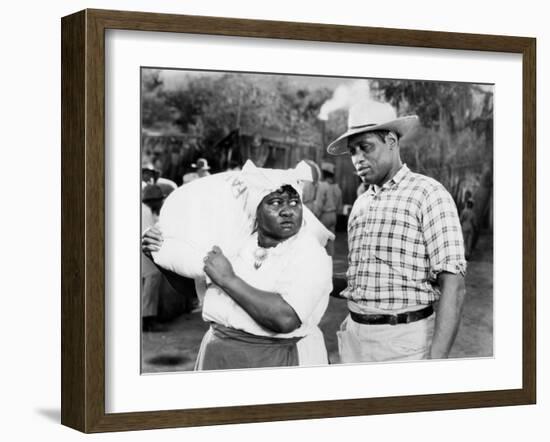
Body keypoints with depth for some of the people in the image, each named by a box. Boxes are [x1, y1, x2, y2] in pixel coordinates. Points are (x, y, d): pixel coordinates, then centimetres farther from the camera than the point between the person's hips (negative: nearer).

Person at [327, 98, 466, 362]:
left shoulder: (428, 194, -6)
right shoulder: (360, 204, 15)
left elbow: (453, 285, -14)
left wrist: (437, 360, -22)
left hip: (406, 341, -6)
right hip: (357, 338, 6)